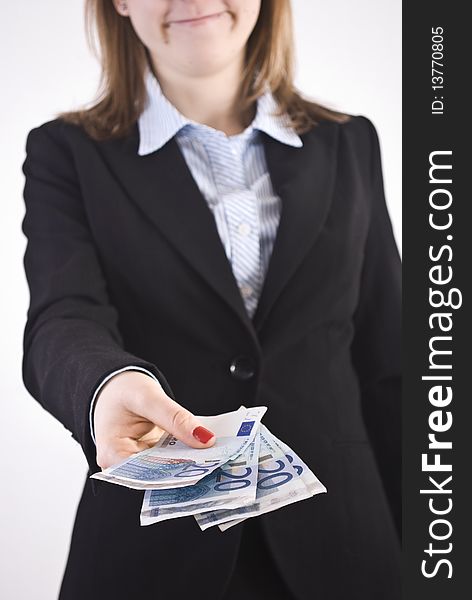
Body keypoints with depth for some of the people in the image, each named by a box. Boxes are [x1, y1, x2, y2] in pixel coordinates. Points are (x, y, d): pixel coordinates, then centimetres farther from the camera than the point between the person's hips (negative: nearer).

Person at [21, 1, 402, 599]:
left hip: (334, 548, 3)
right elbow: (62, 324, -16)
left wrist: (408, 551, 3)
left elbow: (384, 370, 7)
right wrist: (111, 386, -38)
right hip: (152, 551, -2)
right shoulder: (68, 155, 0)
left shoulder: (347, 145, 7)